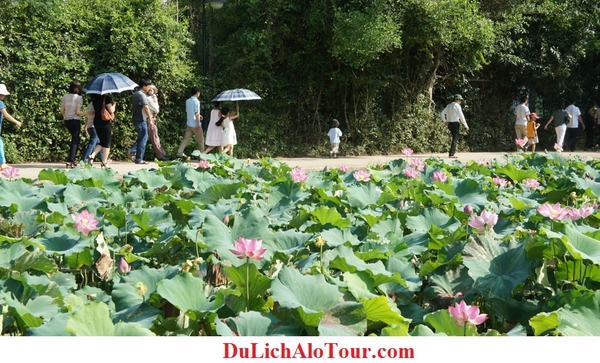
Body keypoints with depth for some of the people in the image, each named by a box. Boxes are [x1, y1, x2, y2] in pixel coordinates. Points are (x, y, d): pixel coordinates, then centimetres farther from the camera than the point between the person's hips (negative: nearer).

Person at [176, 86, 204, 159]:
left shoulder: (187, 101, 7)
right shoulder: (196, 101, -14)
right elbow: (196, 113, -18)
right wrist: (198, 124, -17)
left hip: (189, 124, 6)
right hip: (195, 124, -6)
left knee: (186, 139, 6)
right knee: (200, 140, 6)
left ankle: (179, 153, -2)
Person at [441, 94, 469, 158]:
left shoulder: (449, 105, 14)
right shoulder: (457, 106, -10)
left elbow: (443, 113, 20)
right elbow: (461, 116, -11)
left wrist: (445, 121, 20)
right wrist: (465, 125, -5)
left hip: (449, 123, 8)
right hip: (455, 123, -8)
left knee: (455, 138, 19)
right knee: (455, 139, -6)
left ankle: (453, 151, 16)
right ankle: (451, 154, -11)